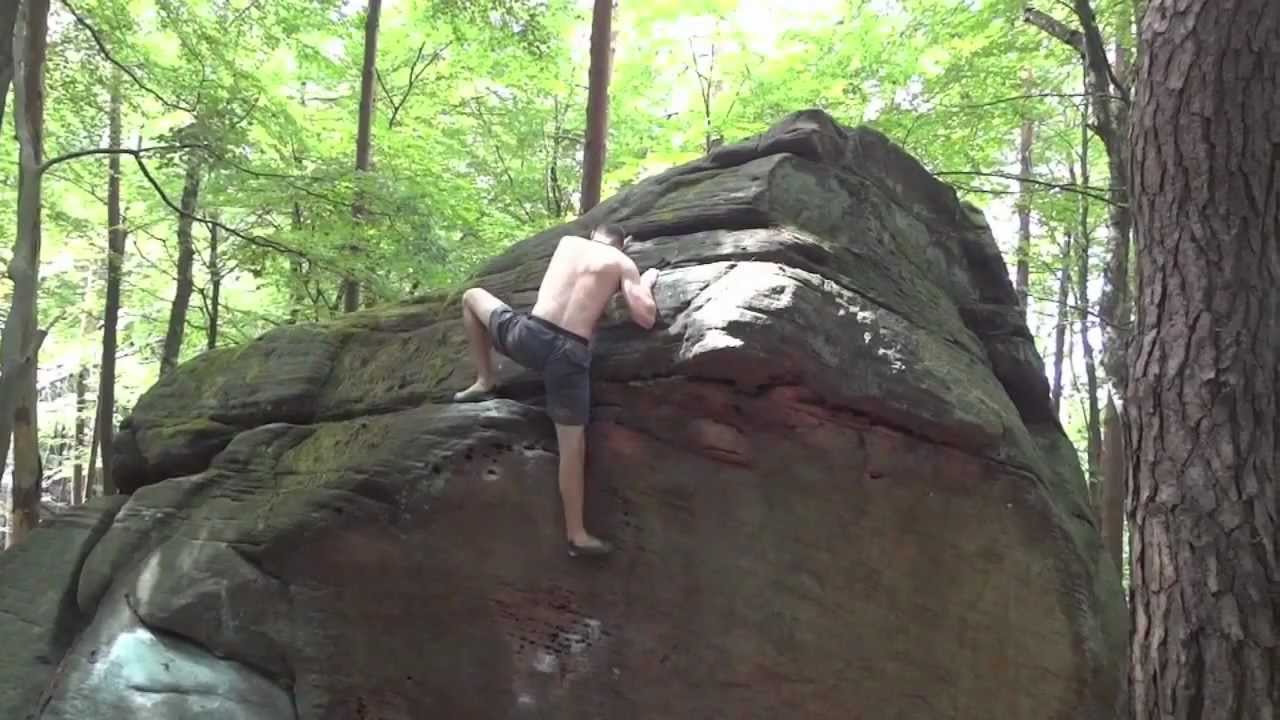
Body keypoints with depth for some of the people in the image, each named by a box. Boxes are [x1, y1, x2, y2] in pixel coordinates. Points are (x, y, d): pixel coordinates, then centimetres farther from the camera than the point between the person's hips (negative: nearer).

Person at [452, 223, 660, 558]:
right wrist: (646, 282, 21)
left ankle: (485, 380, 28)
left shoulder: (568, 242, 20)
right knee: (572, 445, 7)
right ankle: (577, 535, 11)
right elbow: (646, 319, 2)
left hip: (528, 335, 2)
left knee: (471, 296, 30)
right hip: (569, 356, -2)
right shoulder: (624, 264, 9)